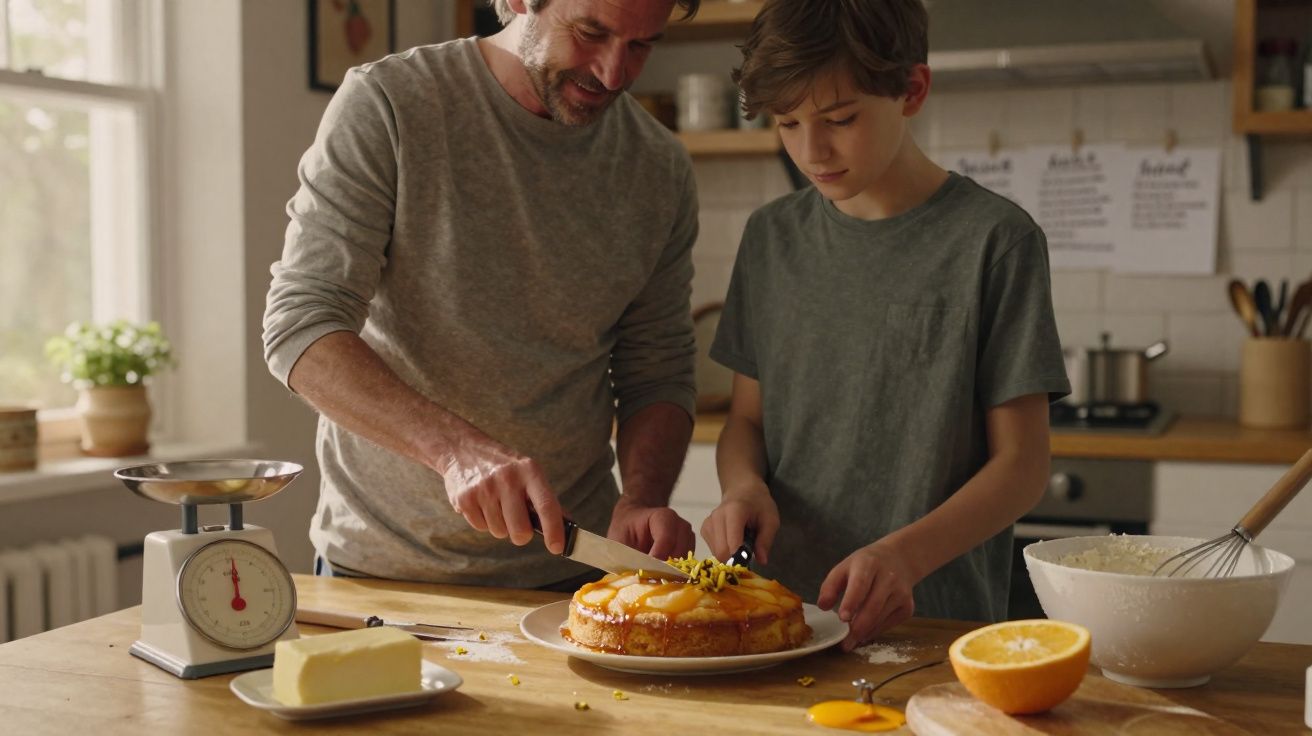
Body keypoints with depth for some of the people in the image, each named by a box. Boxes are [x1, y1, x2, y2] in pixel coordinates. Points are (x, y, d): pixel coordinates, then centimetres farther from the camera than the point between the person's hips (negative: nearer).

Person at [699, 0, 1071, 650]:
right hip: (781, 612, 3)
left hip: (936, 620, -3)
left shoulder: (994, 238, -4)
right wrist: (743, 487, -6)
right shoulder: (773, 236, 9)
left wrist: (905, 555, -19)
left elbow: (1021, 463, -4)